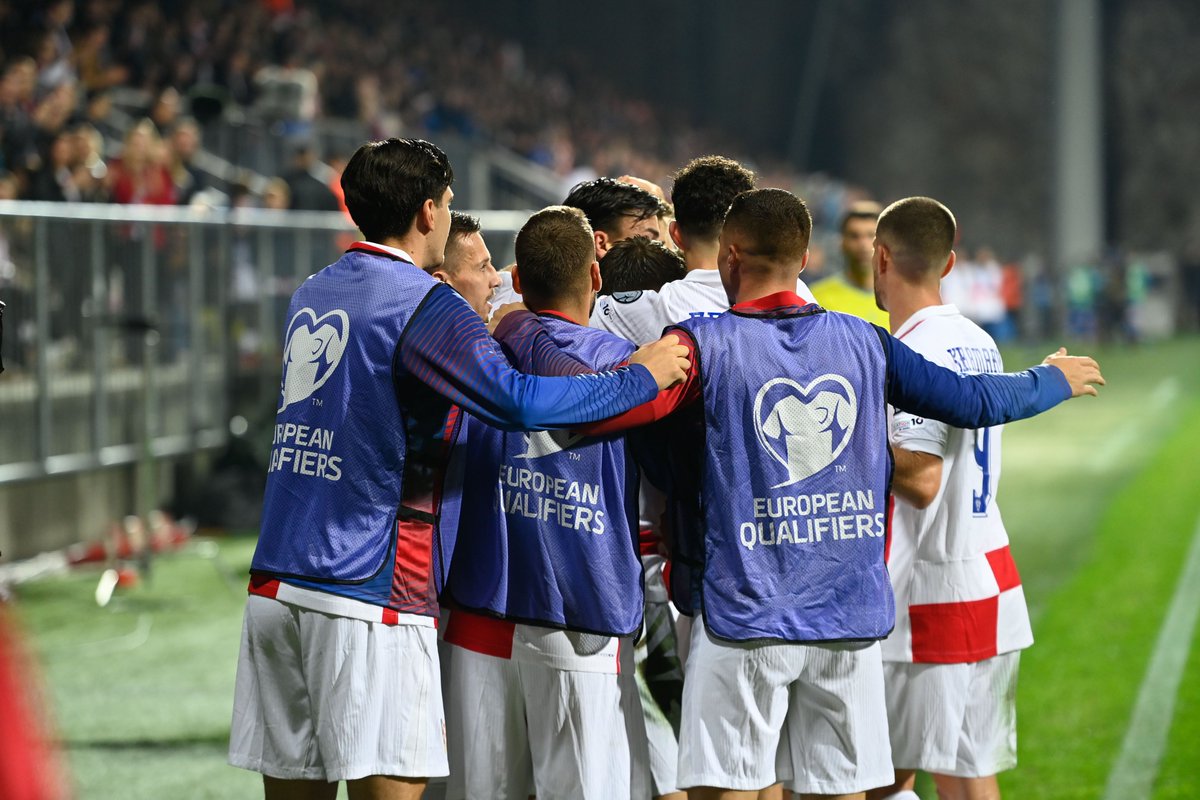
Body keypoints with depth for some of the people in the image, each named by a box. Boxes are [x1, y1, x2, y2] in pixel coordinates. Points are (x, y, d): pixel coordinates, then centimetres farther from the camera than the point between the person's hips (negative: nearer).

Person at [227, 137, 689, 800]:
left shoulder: (311, 295, 16)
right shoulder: (423, 303, -8)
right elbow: (516, 400, -21)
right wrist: (640, 378, -10)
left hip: (276, 584, 7)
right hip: (372, 595, -7)